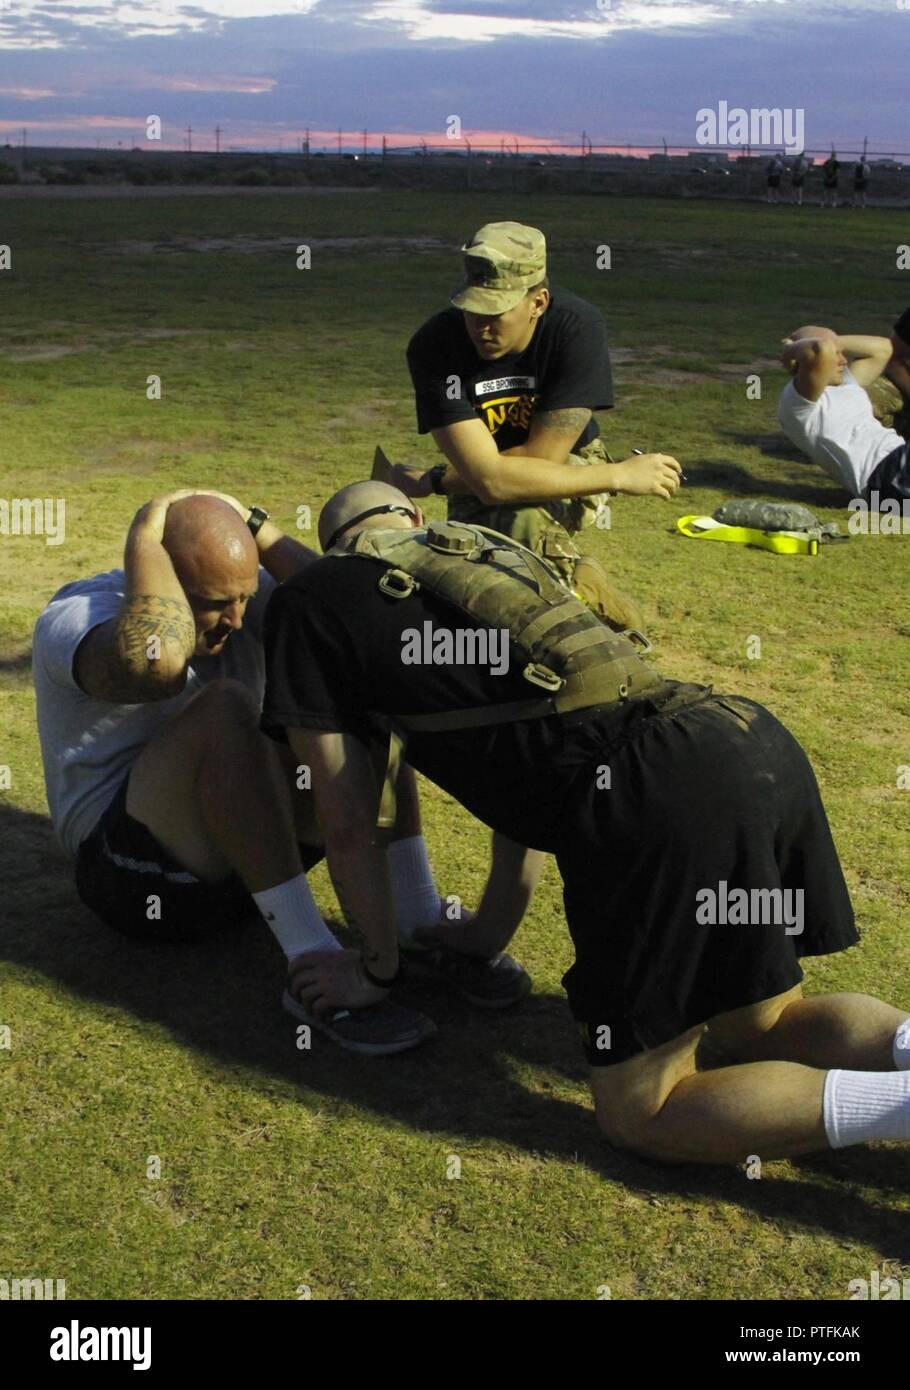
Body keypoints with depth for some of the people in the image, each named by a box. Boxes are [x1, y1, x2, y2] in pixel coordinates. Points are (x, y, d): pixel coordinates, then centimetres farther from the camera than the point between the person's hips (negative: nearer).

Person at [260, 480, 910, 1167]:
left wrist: (379, 961, 34)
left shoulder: (307, 601, 14)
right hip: (756, 735, 7)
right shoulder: (492, 545, 32)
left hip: (658, 798, -7)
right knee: (756, 1029, 25)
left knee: (640, 1112, 6)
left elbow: (348, 823, 17)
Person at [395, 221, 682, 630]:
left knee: (525, 519, -36)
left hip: (570, 466, -2)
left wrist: (433, 482, -20)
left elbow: (542, 457, -25)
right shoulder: (433, 346, -26)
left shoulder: (578, 328, -26)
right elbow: (489, 479, -33)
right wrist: (621, 475, -32)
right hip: (478, 494, 3)